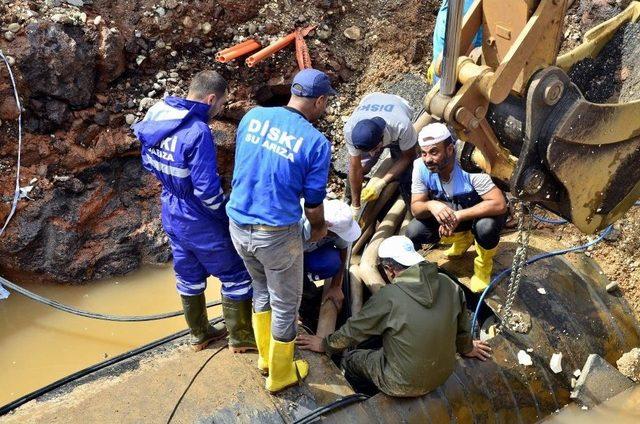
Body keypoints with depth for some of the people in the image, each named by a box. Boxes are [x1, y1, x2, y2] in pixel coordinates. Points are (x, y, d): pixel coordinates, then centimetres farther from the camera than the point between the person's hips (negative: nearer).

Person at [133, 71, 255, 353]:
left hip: (171, 215, 8)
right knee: (236, 275, 10)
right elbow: (208, 189, -27)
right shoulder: (197, 132, -28)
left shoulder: (157, 116, -2)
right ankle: (240, 337, 22)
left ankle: (199, 334, 38)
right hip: (200, 223, -8)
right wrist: (226, 214, -10)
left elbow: (149, 163, 11)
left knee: (188, 276, 22)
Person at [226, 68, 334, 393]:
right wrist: (319, 229, 15)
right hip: (276, 234, -6)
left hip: (238, 226, 6)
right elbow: (313, 204, -7)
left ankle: (265, 356, 46)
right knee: (285, 305, 16)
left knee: (262, 290, 28)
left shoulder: (252, 116, 0)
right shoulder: (316, 142, -14)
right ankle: (280, 375, 34)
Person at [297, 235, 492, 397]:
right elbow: (463, 326, 5)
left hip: (404, 385, -5)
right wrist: (466, 348, 27)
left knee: (349, 359, 17)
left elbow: (354, 330, -9)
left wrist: (325, 345, 9)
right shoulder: (449, 285, -10)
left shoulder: (389, 297, -23)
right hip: (443, 374, 6)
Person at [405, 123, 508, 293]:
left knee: (486, 227, -38)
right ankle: (463, 237, 13)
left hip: (479, 213, -5)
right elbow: (416, 208, -18)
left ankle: (483, 265, -3)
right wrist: (431, 205, -43)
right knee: (413, 232, -16)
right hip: (449, 213, 5)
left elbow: (500, 204, -39)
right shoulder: (421, 167, -22)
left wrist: (458, 216, -43)